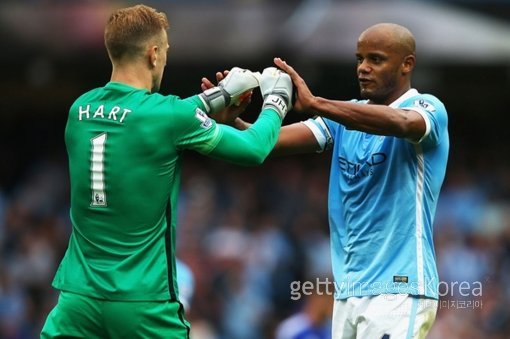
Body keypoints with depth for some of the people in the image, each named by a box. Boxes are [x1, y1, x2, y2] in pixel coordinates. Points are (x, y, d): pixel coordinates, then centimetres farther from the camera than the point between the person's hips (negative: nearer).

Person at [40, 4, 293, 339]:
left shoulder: (80, 110, 4)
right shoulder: (167, 115, -10)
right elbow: (254, 149, 2)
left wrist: (219, 95, 29)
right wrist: (277, 99, 21)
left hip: (78, 295, 4)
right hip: (143, 302, -4)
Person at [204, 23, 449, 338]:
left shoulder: (427, 109, -5)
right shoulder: (347, 116, 14)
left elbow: (399, 122, -29)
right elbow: (277, 140, 1)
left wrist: (314, 104, -37)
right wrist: (232, 122, -19)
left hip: (399, 291, -7)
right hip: (348, 291, 7)